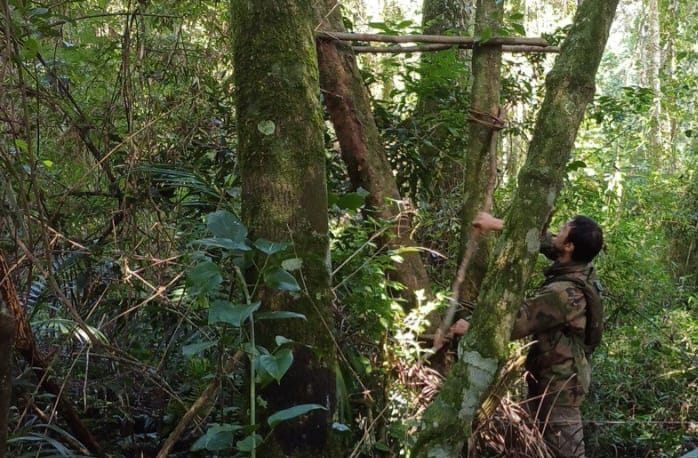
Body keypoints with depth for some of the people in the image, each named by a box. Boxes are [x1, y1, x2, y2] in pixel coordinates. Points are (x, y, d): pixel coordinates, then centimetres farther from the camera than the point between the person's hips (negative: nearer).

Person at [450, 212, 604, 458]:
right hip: (564, 375, 9)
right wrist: (500, 224, 11)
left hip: (558, 383, -9)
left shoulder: (564, 293, -30)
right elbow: (541, 239, 11)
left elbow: (514, 322, -24)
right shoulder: (579, 271, -3)